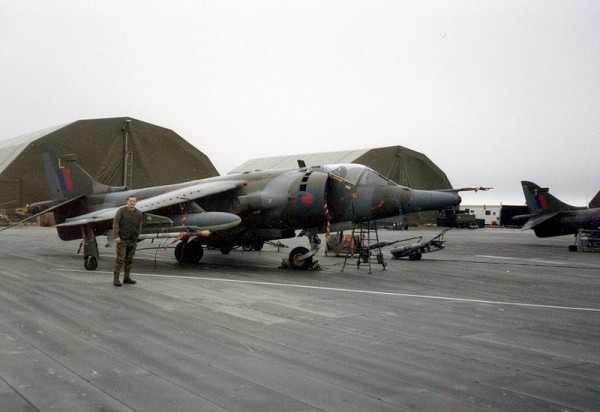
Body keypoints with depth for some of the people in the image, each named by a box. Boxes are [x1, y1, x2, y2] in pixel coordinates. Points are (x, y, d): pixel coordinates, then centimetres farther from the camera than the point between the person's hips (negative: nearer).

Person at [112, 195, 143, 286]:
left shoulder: (138, 213, 4)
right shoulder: (121, 211, -6)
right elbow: (115, 223, -8)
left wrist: (136, 238, 10)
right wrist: (116, 236, -15)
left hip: (132, 240, 4)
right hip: (122, 239, -4)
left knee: (129, 260, 9)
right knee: (120, 259, -7)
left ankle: (127, 277, 18)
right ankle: (116, 279, -4)